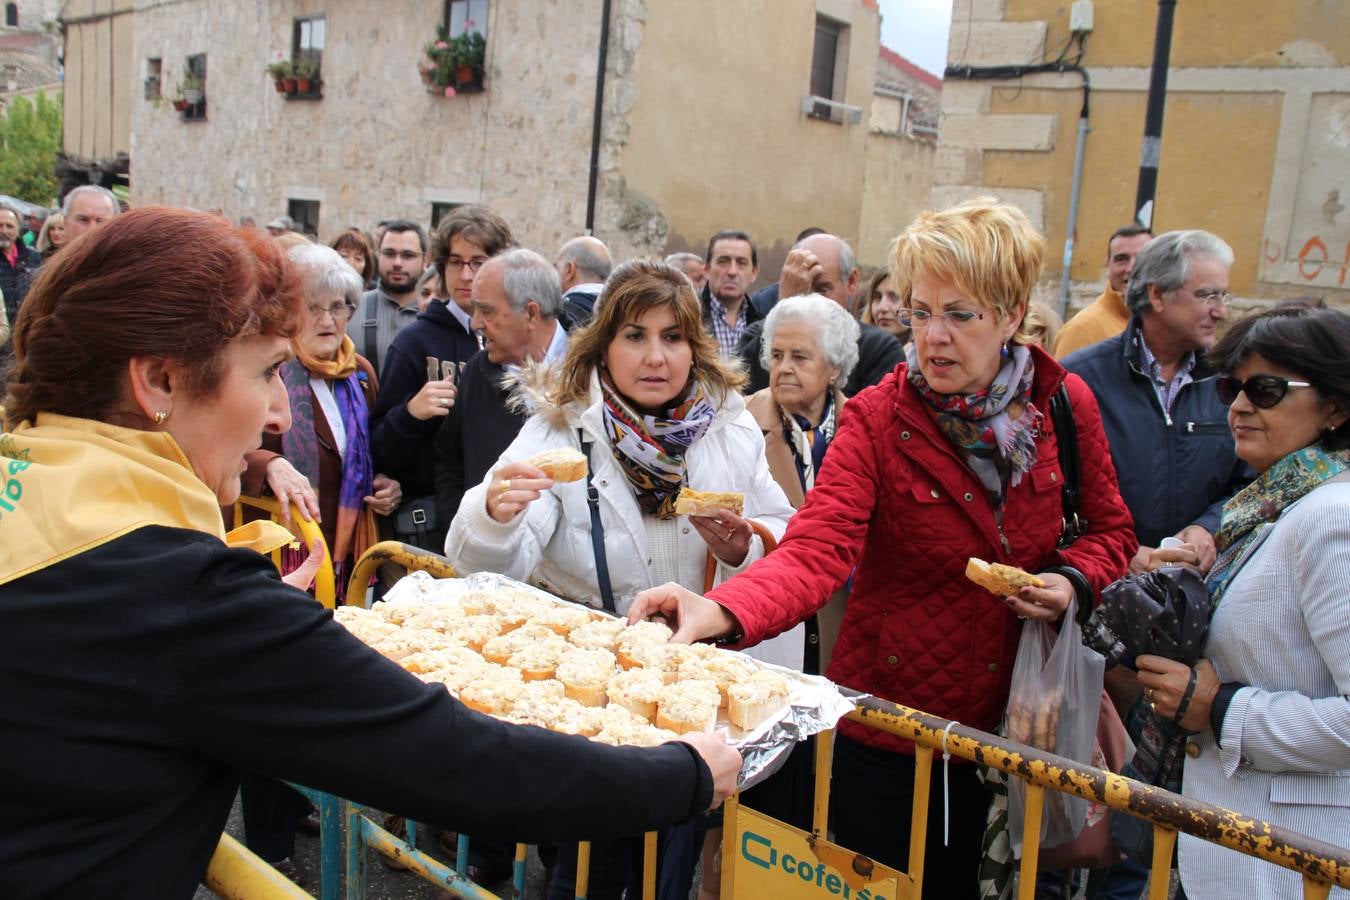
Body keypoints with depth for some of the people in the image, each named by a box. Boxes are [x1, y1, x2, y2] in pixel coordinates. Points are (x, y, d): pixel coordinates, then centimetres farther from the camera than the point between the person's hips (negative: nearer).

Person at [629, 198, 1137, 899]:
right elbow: (814, 552, -29)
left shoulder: (1066, 404, -5)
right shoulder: (878, 418, -16)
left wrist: (1074, 580, -12)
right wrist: (719, 612, -47)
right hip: (887, 727, -3)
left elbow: (1109, 527, 9)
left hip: (1008, 719, 3)